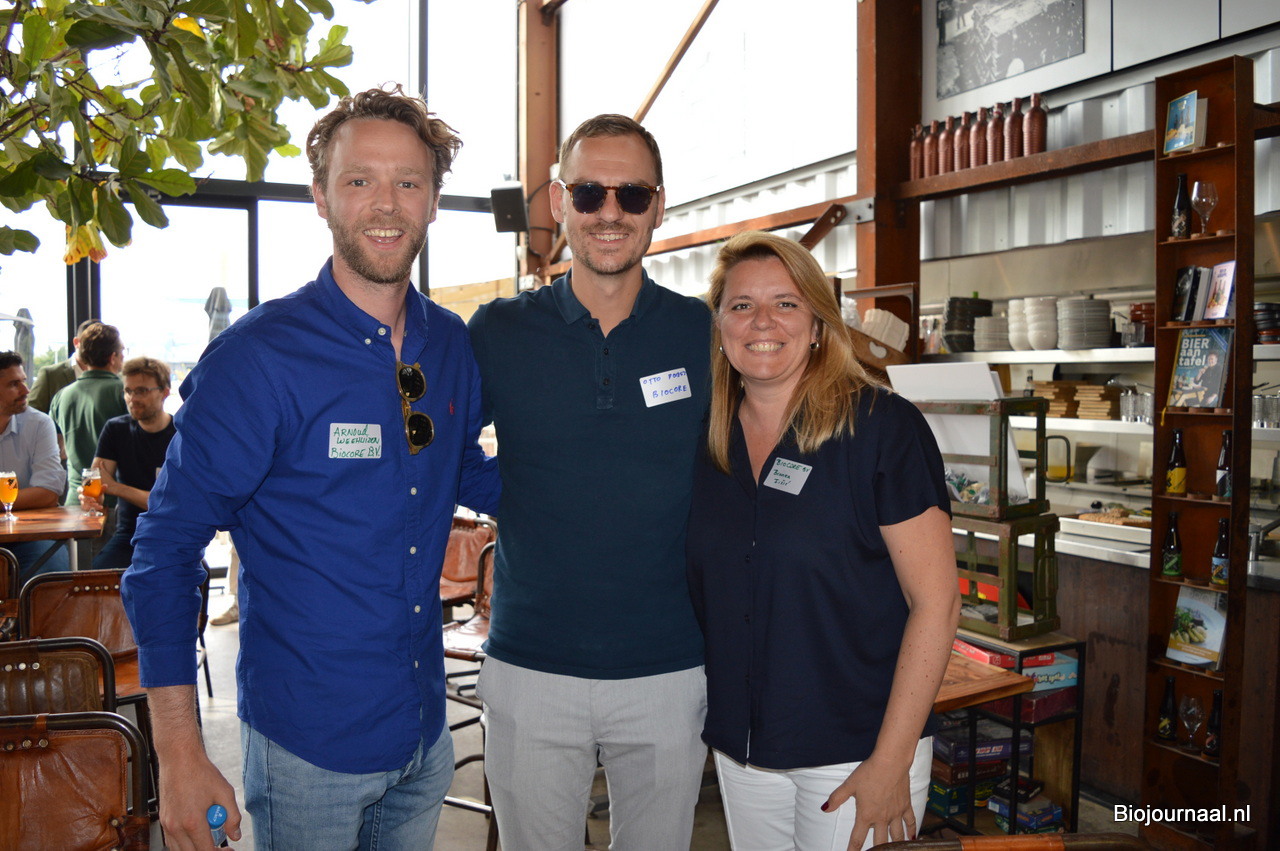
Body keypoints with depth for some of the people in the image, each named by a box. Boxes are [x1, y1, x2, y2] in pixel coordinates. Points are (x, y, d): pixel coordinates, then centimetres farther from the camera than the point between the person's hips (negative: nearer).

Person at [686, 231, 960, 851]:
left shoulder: (883, 427, -12)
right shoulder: (706, 443, 1)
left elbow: (936, 602, -14)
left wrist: (891, 762, -16)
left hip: (856, 752, -4)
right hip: (737, 749, 5)